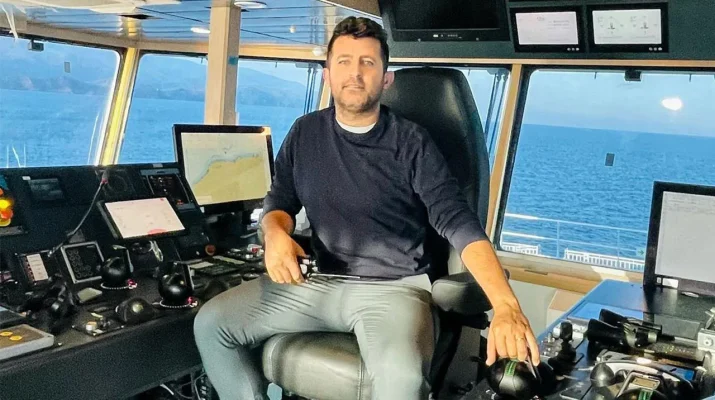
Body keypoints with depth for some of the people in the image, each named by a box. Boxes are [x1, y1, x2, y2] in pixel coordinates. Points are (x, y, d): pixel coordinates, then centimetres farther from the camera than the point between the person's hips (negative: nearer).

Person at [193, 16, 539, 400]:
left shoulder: (411, 143, -9)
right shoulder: (305, 133, 5)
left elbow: (458, 223, -17)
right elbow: (279, 200, 13)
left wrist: (505, 305, -32)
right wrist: (275, 234, -14)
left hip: (393, 287, -4)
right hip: (319, 281, 5)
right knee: (211, 322, -7)